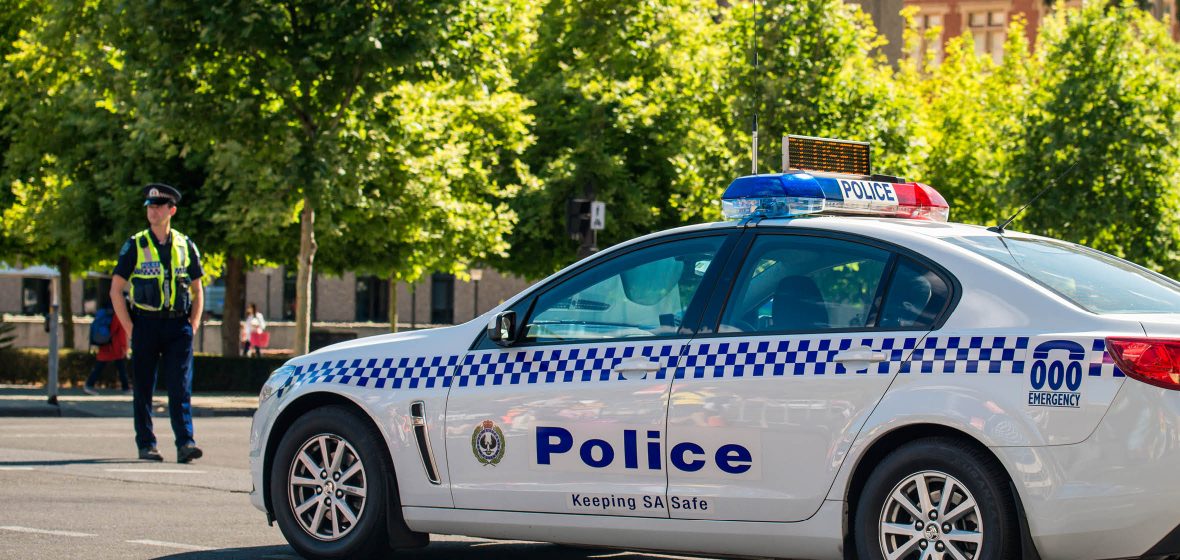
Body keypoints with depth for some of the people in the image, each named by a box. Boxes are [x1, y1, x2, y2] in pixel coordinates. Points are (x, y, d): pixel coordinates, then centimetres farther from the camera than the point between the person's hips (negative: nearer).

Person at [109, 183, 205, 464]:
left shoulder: (185, 246, 9)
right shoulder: (135, 246, 3)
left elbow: (197, 291, 17)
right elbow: (116, 290, 3)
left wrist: (193, 325, 4)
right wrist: (130, 328, -4)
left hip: (178, 326, 1)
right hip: (145, 325, -1)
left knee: (181, 387, -9)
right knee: (143, 388, 4)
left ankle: (185, 443, -14)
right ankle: (146, 444, 12)